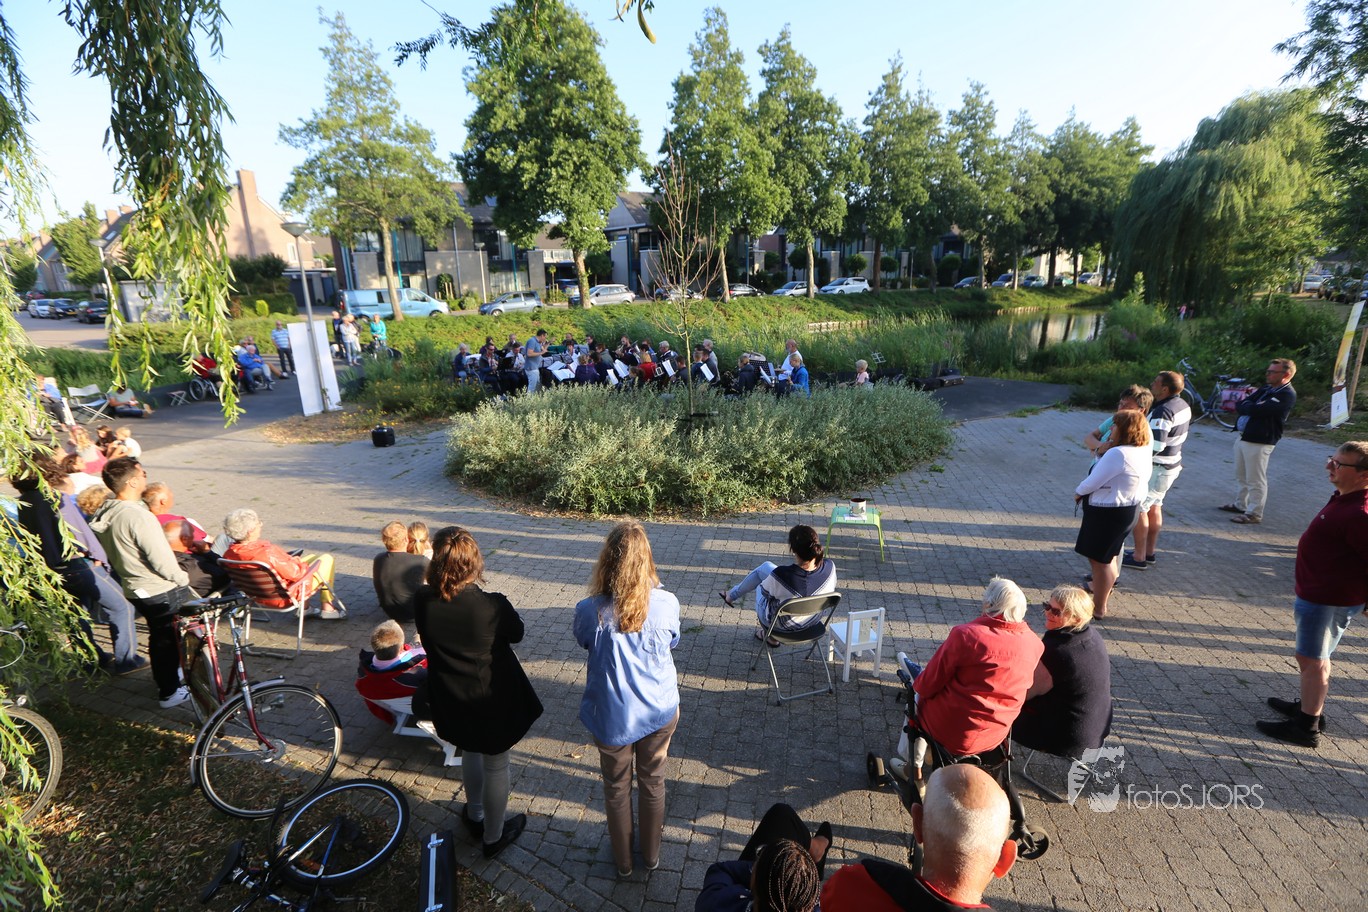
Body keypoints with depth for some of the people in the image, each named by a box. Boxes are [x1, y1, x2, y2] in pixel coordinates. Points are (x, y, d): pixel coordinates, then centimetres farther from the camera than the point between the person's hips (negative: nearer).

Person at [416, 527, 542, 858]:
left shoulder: (423, 601, -20)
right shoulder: (492, 606, -31)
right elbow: (516, 634, -10)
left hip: (450, 699, 4)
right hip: (493, 699, -4)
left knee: (472, 752, 31)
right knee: (496, 765, 19)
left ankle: (475, 816, 53)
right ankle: (492, 836, 40)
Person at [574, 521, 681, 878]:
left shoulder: (589, 611, -26)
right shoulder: (667, 603, -23)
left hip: (613, 716, -1)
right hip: (660, 711, 1)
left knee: (617, 787, 24)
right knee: (653, 781, 26)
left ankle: (623, 859, 47)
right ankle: (651, 853, 48)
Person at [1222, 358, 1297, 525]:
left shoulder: (1287, 395, -14)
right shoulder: (1265, 388, 14)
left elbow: (1257, 410, -23)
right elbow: (1239, 406, 9)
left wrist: (1247, 405, -3)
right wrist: (1251, 407, -11)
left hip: (1259, 442, -9)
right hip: (1243, 437, 9)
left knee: (1255, 480, -2)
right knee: (1241, 476, 20)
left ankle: (1254, 514, 5)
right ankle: (1240, 505, 33)